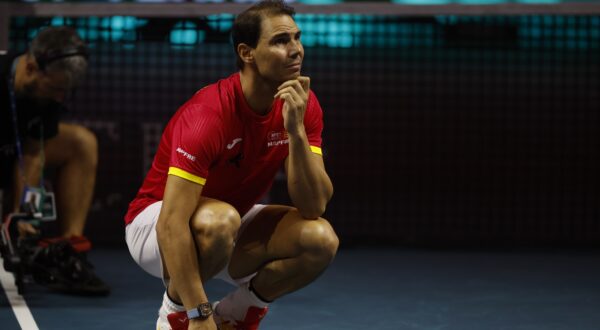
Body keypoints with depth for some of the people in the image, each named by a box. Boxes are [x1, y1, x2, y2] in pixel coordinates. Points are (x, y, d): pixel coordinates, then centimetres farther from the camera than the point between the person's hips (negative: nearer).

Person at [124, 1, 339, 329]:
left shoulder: (303, 106, -11)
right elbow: (172, 223, -34)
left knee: (320, 238, -19)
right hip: (155, 224, -6)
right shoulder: (207, 114, -30)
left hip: (229, 225, 6)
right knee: (219, 220, -38)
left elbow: (314, 205, -19)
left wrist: (296, 131, -32)